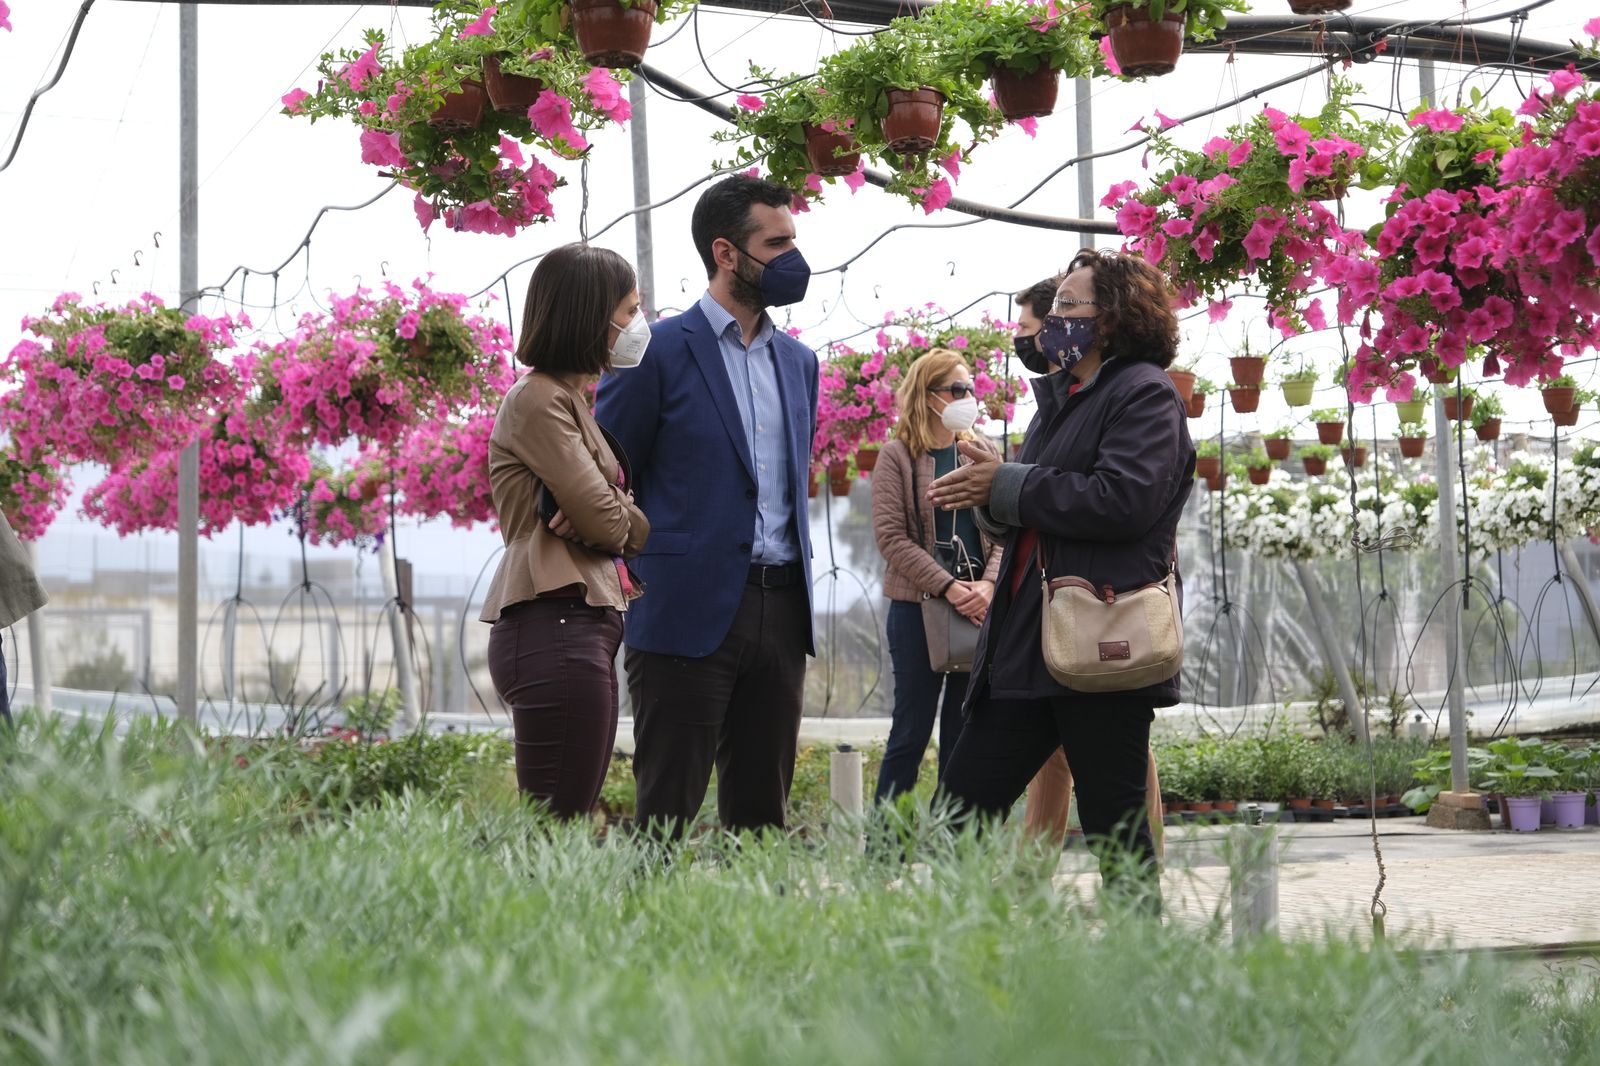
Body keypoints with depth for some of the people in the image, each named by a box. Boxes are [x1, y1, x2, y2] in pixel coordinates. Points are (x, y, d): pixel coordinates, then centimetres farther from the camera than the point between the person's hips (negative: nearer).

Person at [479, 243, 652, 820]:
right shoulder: (540, 399, -8)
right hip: (556, 627, -9)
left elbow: (614, 522, 14)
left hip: (587, 629, 9)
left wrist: (611, 515, -7)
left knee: (572, 824, 6)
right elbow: (606, 522, -12)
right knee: (557, 834, -11)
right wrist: (630, 518, 9)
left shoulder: (575, 399, 21)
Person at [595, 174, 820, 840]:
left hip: (781, 612, 6)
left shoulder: (798, 361, 15)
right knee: (667, 816, -3)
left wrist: (795, 595, 14)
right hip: (690, 610, -6)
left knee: (761, 815, 9)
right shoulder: (656, 352, -5)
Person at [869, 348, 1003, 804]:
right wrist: (948, 587, -18)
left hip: (977, 610, 4)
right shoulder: (897, 456, -1)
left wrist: (989, 584, -13)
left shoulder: (982, 454, 10)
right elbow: (891, 535, -9)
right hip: (918, 609, -3)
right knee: (911, 732, -1)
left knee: (963, 733, 6)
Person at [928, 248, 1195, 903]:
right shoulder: (1063, 397, 23)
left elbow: (1122, 499, -22)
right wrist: (987, 489, 0)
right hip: (1029, 644, 9)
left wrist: (1007, 488, -13)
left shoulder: (1145, 393, -7)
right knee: (961, 806, 5)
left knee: (1115, 825, -2)